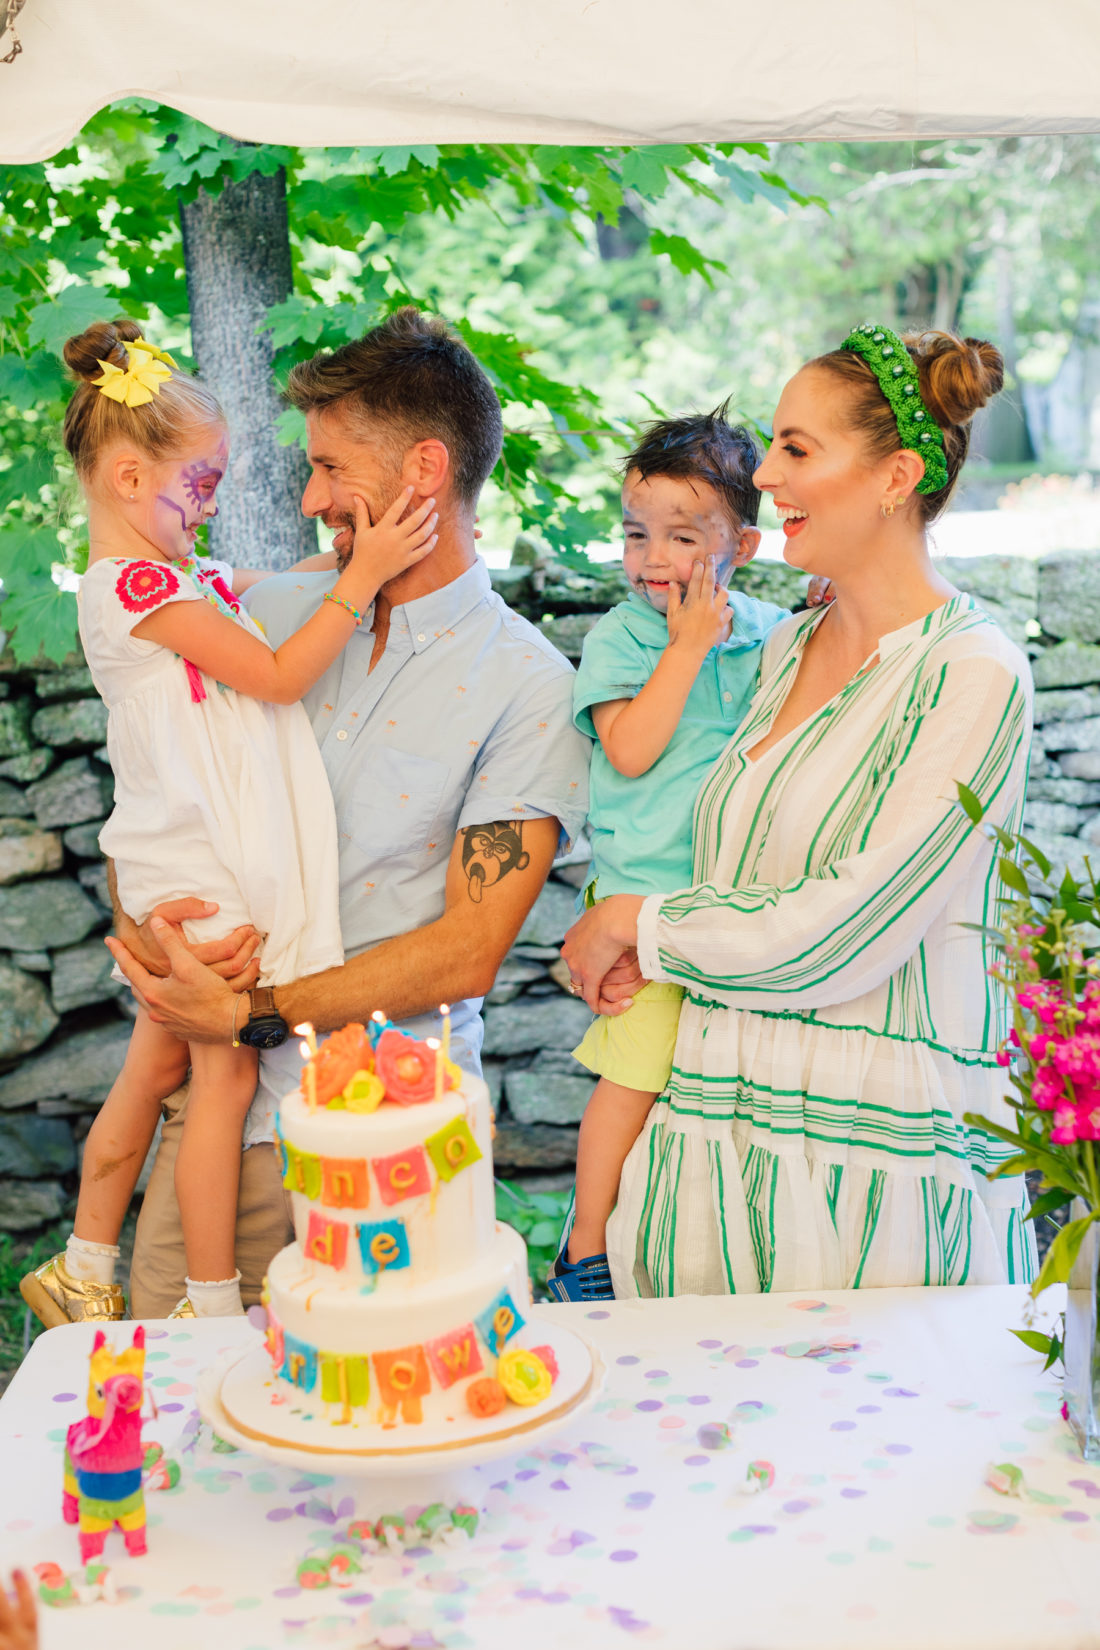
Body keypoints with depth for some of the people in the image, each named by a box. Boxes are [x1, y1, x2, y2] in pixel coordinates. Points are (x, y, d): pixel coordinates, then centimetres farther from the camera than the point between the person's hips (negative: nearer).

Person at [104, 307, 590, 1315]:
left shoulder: (528, 687, -8)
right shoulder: (273, 610, 8)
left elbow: (467, 953, -12)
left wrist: (252, 1014, -15)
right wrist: (148, 921, -8)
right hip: (213, 1099, 4)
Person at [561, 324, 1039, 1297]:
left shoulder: (973, 676, -11)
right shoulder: (785, 649, 12)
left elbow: (840, 933, -16)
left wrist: (639, 925, -4)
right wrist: (636, 955, 1)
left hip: (881, 1146, -6)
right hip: (724, 1127, 6)